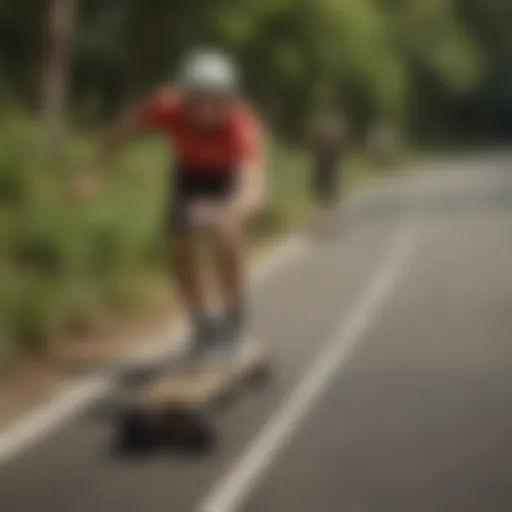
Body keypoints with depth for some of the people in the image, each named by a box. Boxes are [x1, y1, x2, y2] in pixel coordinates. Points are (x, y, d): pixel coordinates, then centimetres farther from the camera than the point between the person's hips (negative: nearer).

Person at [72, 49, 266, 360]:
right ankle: (202, 325, 13)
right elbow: (126, 126, -16)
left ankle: (234, 317, -5)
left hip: (231, 176, -3)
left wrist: (227, 213, -77)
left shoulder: (241, 127, -44)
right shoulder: (168, 107, -36)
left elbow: (254, 187, -56)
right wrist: (92, 173, -19)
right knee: (182, 244, -7)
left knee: (226, 233, -26)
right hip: (192, 172, 3)